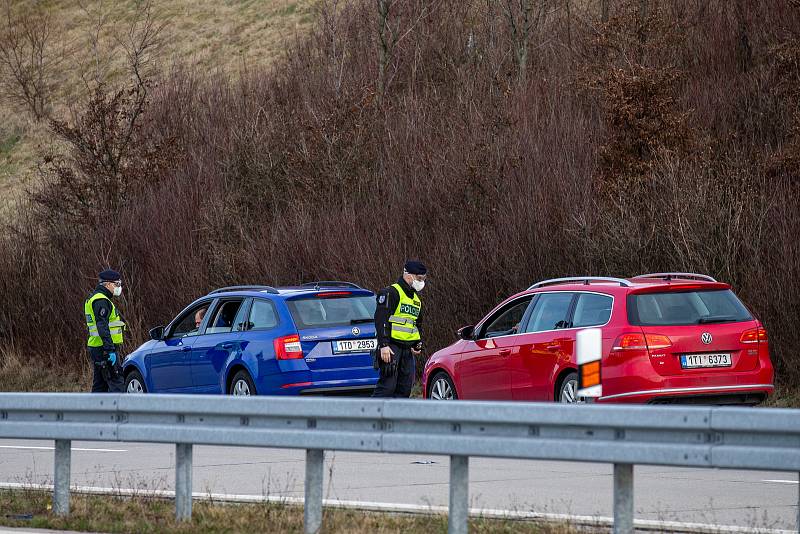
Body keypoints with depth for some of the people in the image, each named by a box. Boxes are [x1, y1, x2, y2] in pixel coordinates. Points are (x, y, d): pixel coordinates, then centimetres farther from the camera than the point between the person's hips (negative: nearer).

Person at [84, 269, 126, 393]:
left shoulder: (93, 299, 20)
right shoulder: (101, 301, -14)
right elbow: (102, 327, -22)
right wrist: (110, 350, -25)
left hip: (95, 349, 10)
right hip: (104, 349, -10)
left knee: (99, 385, 12)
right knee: (116, 383, -12)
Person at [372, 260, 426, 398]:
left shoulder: (416, 299, 20)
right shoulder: (391, 293, -8)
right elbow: (380, 320, -15)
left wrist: (418, 344, 15)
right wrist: (383, 345, -23)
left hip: (408, 350, 8)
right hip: (391, 348, -8)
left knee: (405, 389, 4)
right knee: (387, 386, -14)